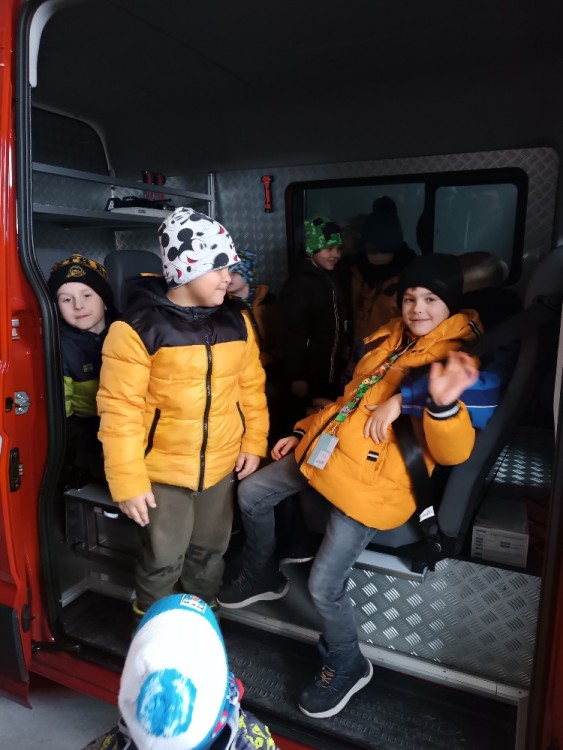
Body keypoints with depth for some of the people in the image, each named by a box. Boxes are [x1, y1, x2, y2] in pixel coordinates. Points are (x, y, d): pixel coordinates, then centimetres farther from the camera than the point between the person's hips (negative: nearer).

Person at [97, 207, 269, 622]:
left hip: (222, 464, 5)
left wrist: (254, 443, 4)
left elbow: (251, 386, 6)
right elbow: (120, 410, -16)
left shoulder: (237, 319, 0)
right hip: (165, 468, -4)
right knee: (165, 560, 11)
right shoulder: (139, 326, -17)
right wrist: (128, 481, -16)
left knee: (210, 551, 21)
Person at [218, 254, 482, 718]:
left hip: (374, 479, -8)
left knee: (324, 584, -10)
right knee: (251, 495, 14)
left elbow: (452, 452, -23)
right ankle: (263, 577, 41)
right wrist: (302, 431, 20)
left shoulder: (459, 361, -11)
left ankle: (347, 666, 23)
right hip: (326, 448, 8)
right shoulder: (390, 337, 10)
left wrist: (442, 402, -44)